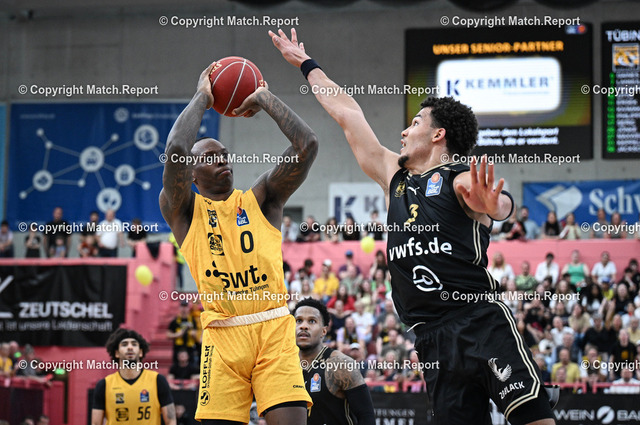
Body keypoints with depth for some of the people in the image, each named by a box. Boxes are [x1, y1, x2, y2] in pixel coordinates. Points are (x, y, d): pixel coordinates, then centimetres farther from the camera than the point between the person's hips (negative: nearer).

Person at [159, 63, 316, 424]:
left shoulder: (260, 199, 15)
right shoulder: (184, 210, 10)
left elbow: (307, 145, 3)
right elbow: (176, 149, -9)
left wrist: (265, 99, 10)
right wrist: (202, 97, 5)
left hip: (274, 327, 1)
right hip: (223, 333, -1)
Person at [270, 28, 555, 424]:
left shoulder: (464, 179, 2)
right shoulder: (394, 176, 22)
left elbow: (504, 205, -21)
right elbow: (348, 114, 30)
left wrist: (491, 205, -45)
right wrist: (306, 64, 38)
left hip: (482, 320, -6)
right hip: (433, 334, 6)